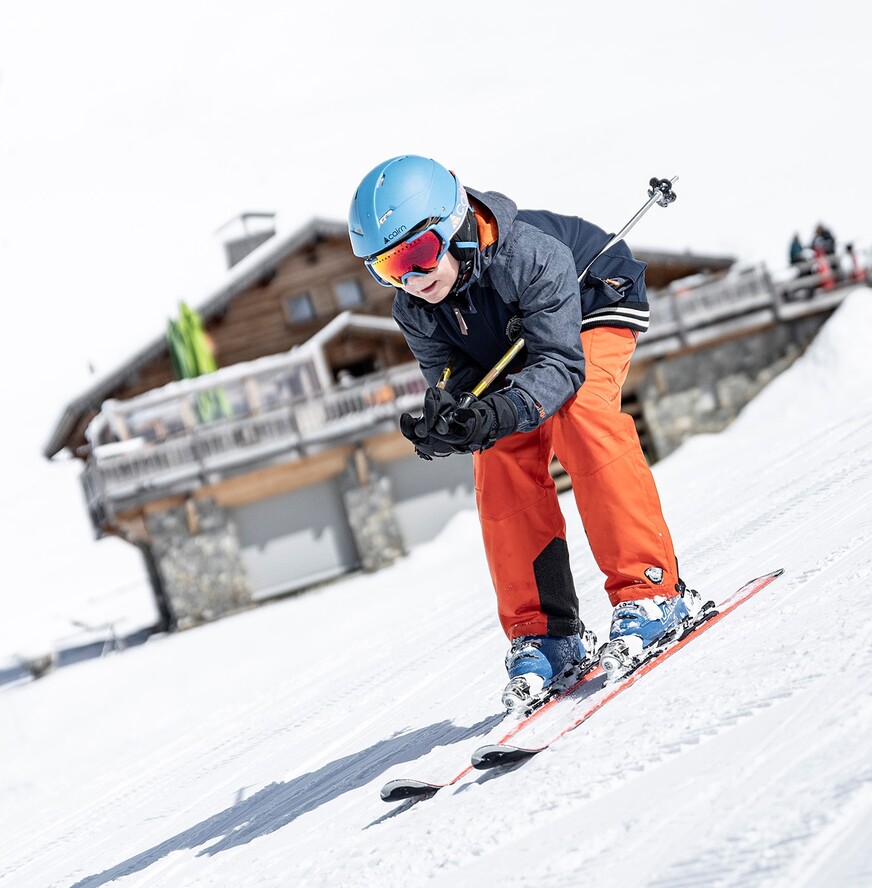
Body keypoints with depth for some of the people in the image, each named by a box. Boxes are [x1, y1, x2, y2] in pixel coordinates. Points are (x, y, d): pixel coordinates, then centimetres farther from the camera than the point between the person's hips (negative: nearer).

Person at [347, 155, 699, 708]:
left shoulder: (532, 256, -39)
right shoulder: (415, 313, -22)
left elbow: (561, 362, -42)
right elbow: (449, 375, -19)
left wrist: (501, 413, -60)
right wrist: (448, 416, -45)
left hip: (593, 309, -5)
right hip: (509, 347, 5)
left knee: (578, 412, -33)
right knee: (503, 463, -15)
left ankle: (651, 589, -32)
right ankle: (541, 631, -9)